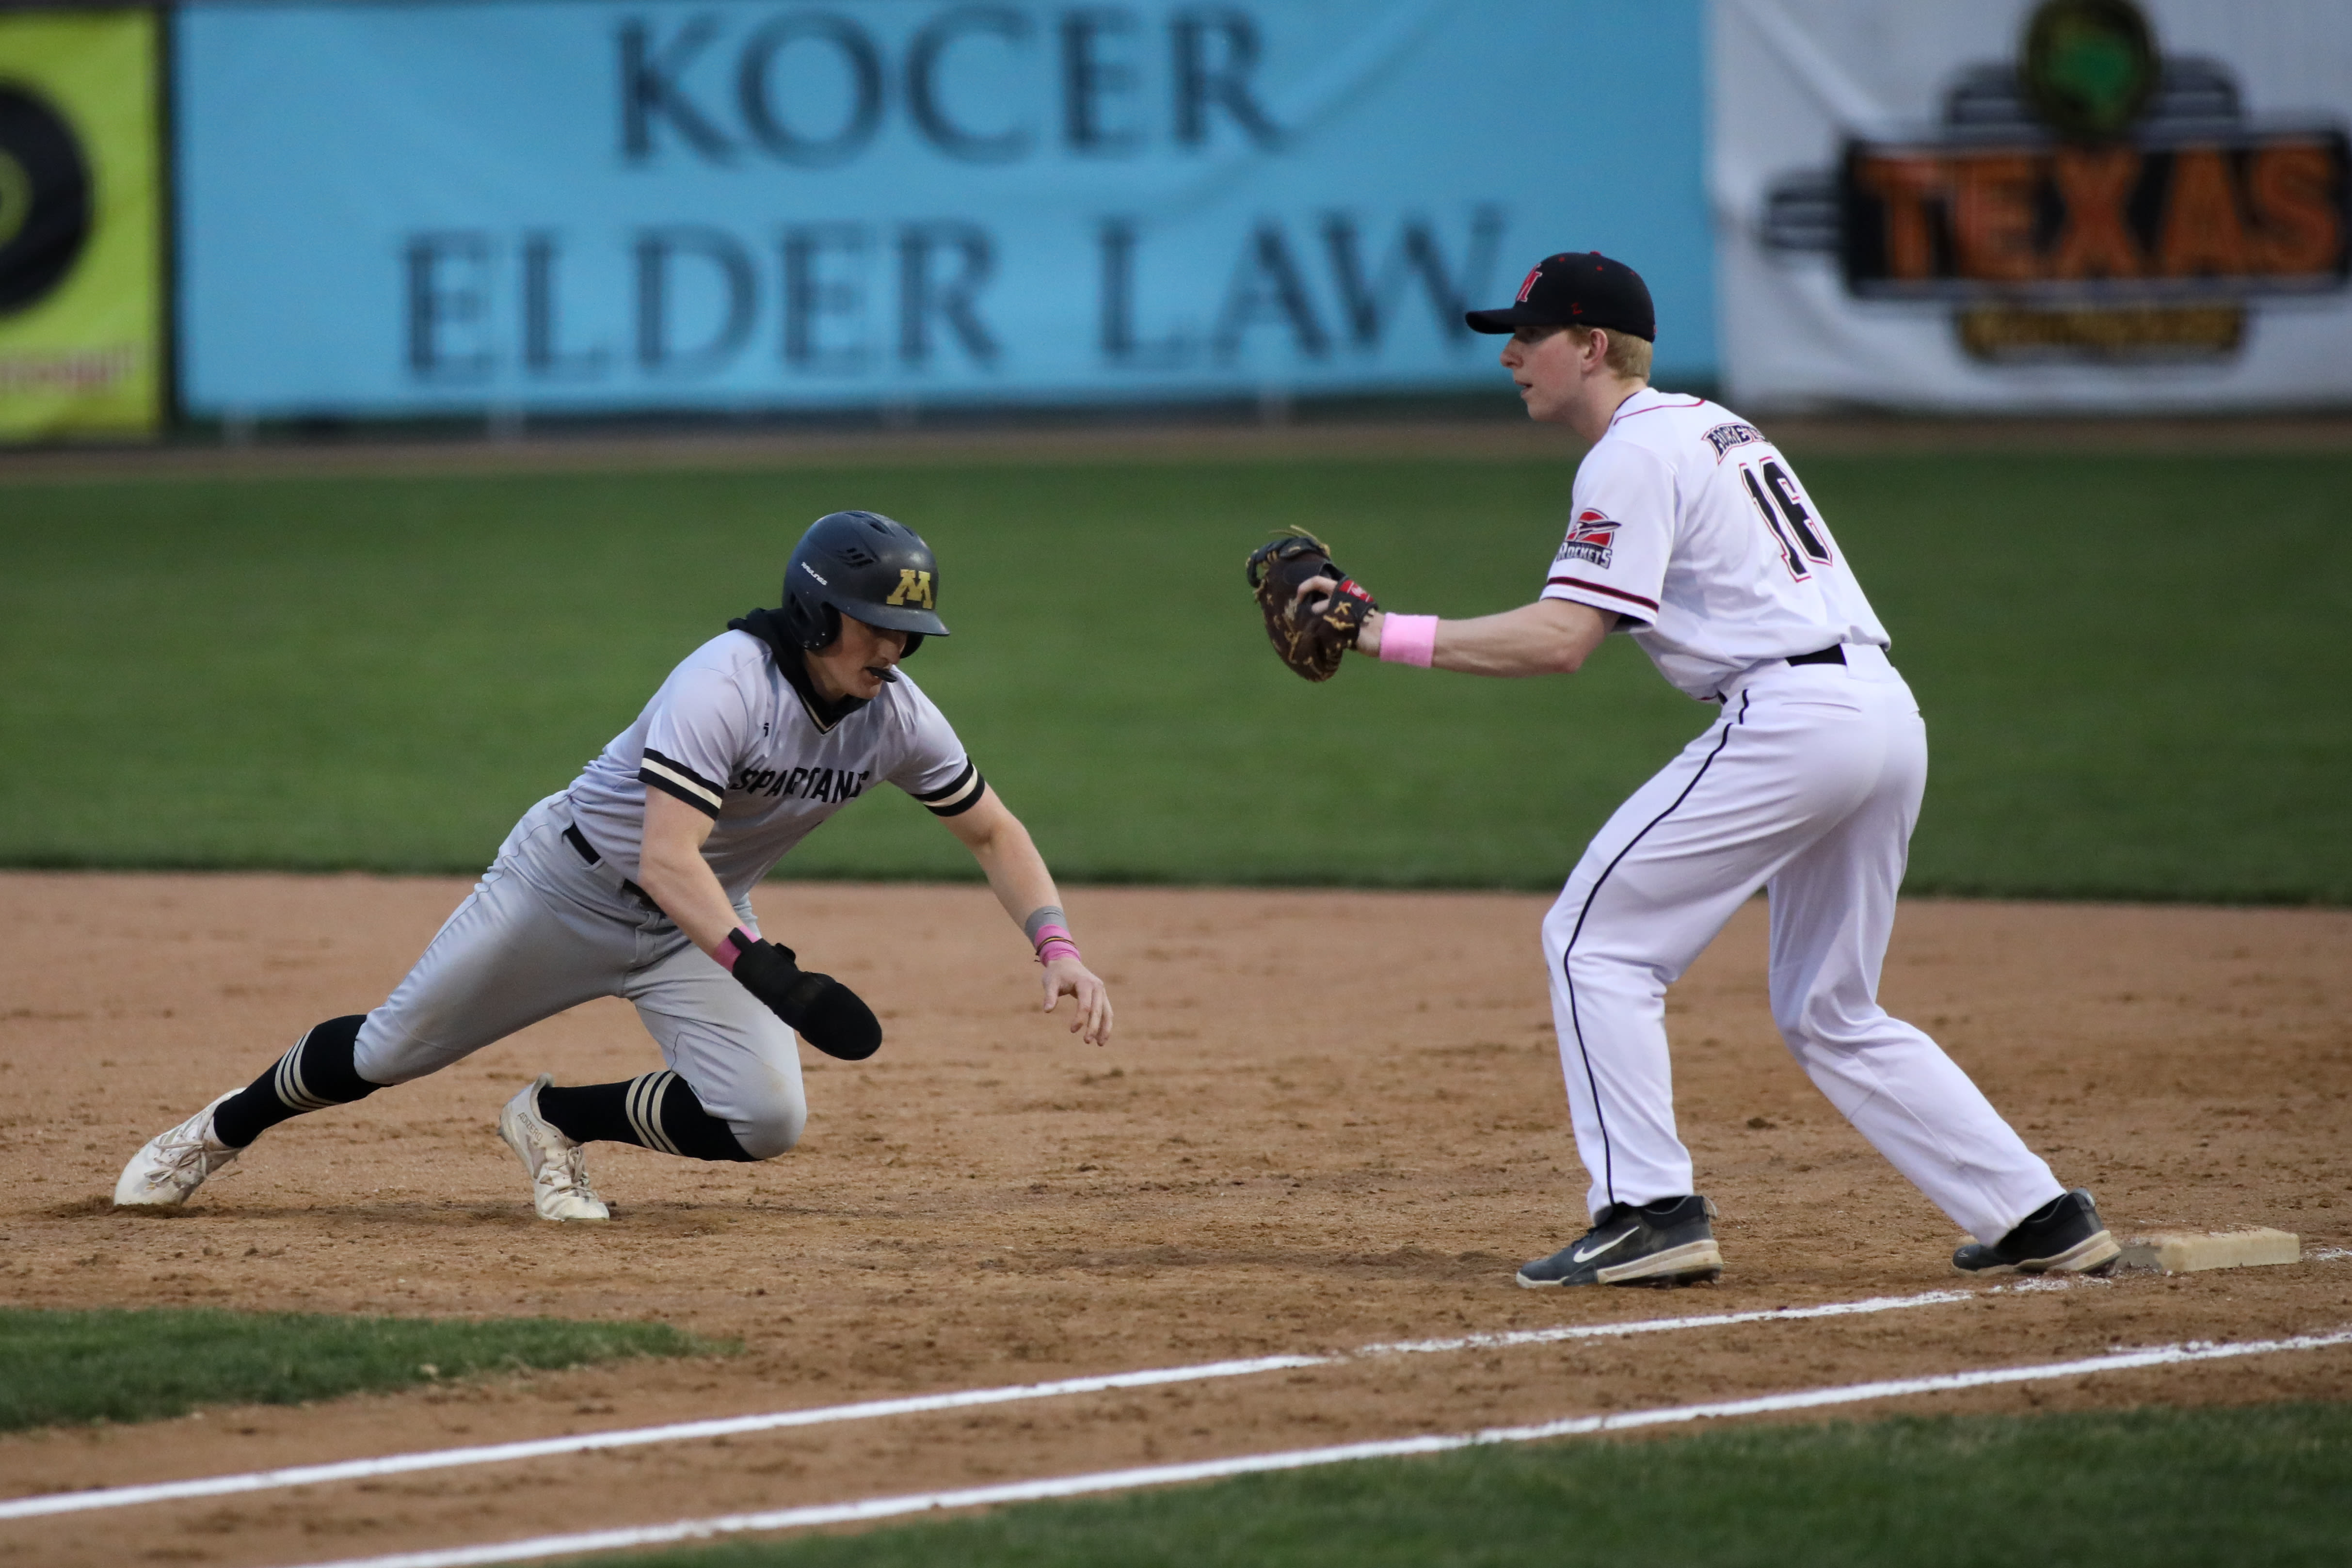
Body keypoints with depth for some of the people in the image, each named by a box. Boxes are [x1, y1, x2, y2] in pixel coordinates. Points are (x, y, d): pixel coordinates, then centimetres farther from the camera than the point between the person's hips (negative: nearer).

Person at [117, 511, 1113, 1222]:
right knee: (391, 1050, 5)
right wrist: (761, 971, -50)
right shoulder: (728, 683, -32)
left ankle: (555, 1123, 8)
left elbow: (992, 833, 2)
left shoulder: (896, 717, -13)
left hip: (700, 926, 5)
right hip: (574, 882, -5)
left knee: (763, 1120, -17)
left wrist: (1057, 948, -12)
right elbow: (666, 858, -39)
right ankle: (223, 1130, 34)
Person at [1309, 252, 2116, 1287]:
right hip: (1889, 713, 10)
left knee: (1593, 939, -2)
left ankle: (1650, 1210, -10)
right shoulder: (1714, 427, 24)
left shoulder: (1633, 457, -6)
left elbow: (1560, 640, -15)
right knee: (1831, 1012, 17)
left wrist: (1386, 635, -14)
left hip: (1790, 717, -10)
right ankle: (2038, 1218, 13)